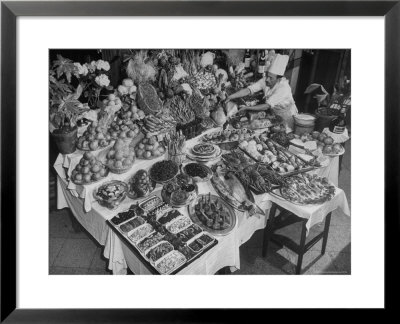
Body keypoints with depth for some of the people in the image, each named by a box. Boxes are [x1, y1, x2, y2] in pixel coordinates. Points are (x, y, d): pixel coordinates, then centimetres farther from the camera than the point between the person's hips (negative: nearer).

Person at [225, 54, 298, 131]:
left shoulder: (283, 88, -33)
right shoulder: (265, 80, -16)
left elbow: (267, 106, -36)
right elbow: (248, 90, -23)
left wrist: (246, 108, -38)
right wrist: (230, 97, -35)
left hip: (287, 117, -5)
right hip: (274, 114, 5)